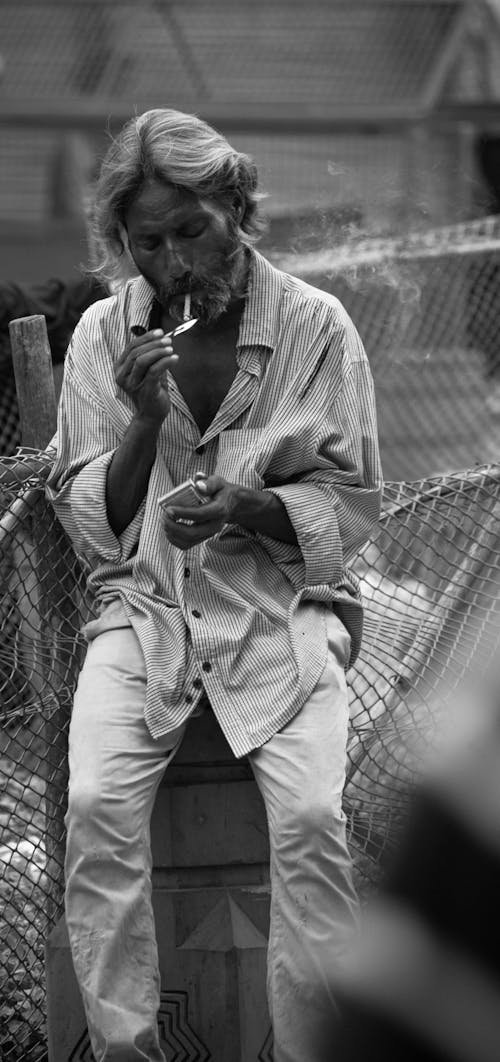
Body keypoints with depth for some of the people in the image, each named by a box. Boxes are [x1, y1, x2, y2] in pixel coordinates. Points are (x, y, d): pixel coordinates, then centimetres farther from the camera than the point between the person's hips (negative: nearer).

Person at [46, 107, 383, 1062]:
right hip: (144, 609, 1)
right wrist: (144, 421, -12)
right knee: (95, 806, -26)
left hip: (282, 609, -1)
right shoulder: (103, 335, 3)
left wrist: (248, 506, -17)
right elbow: (90, 526, 5)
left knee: (311, 817, -27)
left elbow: (352, 506, 1)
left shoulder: (315, 327, -3)